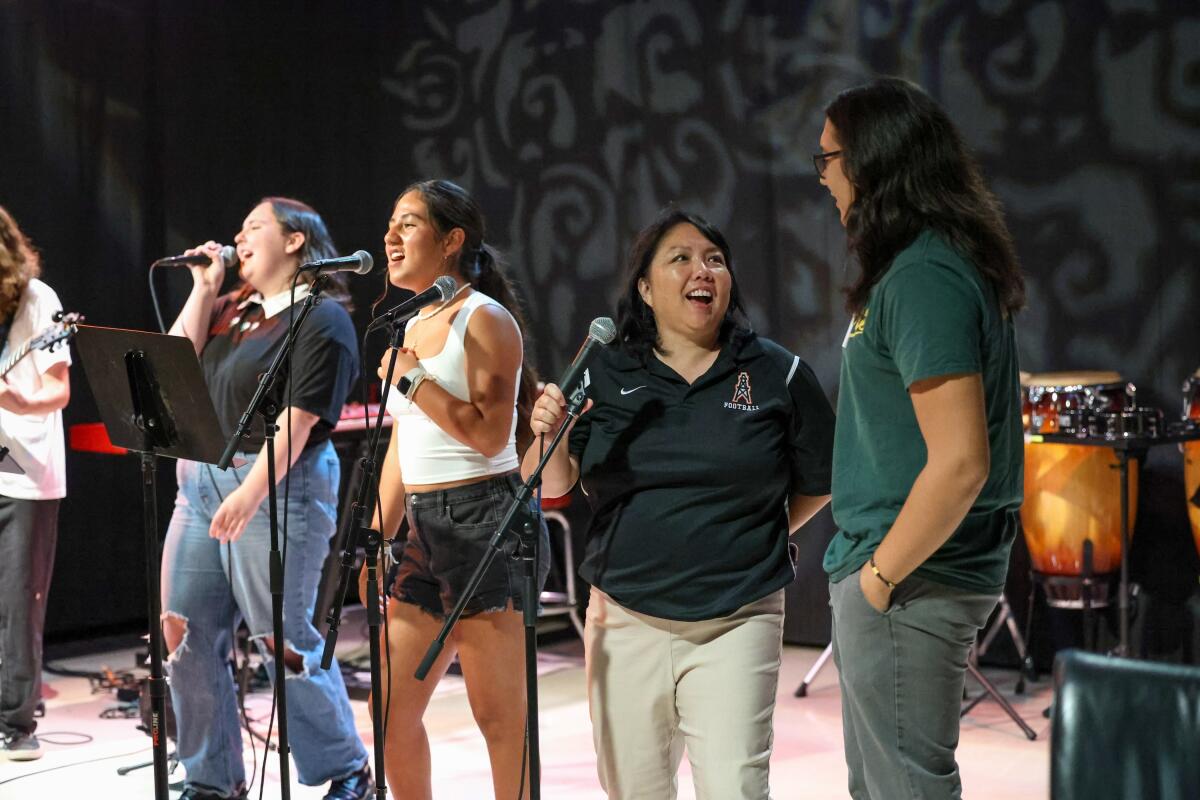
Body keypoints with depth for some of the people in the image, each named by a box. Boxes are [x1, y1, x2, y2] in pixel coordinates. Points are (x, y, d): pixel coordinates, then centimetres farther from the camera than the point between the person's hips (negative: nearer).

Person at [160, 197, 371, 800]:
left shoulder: (321, 320, -7)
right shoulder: (231, 309, 17)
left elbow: (298, 418, -16)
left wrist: (251, 493, -24)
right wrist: (202, 288, 7)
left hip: (279, 485, -8)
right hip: (201, 479, 8)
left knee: (282, 639, -4)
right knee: (184, 632, 5)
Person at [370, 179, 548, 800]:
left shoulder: (485, 320, -7)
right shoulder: (411, 325, 17)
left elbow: (490, 434, -18)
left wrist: (410, 377, -15)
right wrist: (376, 541, 18)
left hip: (485, 521, -8)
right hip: (423, 528, 8)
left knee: (499, 716, -3)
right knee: (390, 711, 9)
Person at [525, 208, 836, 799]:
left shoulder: (777, 374, 0)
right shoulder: (604, 375, 3)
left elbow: (817, 484, 9)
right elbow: (553, 488, 2)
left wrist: (751, 543, 2)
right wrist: (549, 435, -17)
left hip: (737, 624, -2)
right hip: (626, 621, 2)